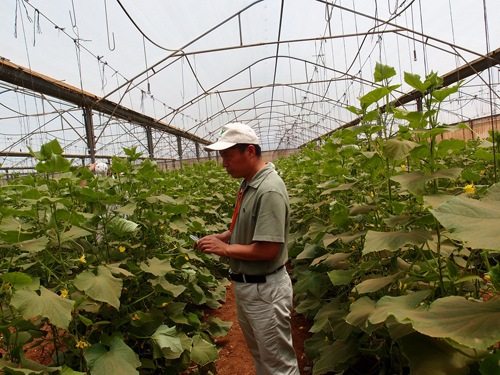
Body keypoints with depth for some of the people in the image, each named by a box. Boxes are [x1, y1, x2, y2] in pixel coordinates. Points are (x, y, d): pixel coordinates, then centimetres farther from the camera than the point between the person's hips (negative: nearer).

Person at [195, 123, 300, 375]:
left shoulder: (269, 190, -25)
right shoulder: (248, 184, 4)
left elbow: (268, 250, -28)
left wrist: (225, 249, -18)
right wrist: (221, 237, 1)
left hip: (265, 290, -9)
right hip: (245, 286, 9)